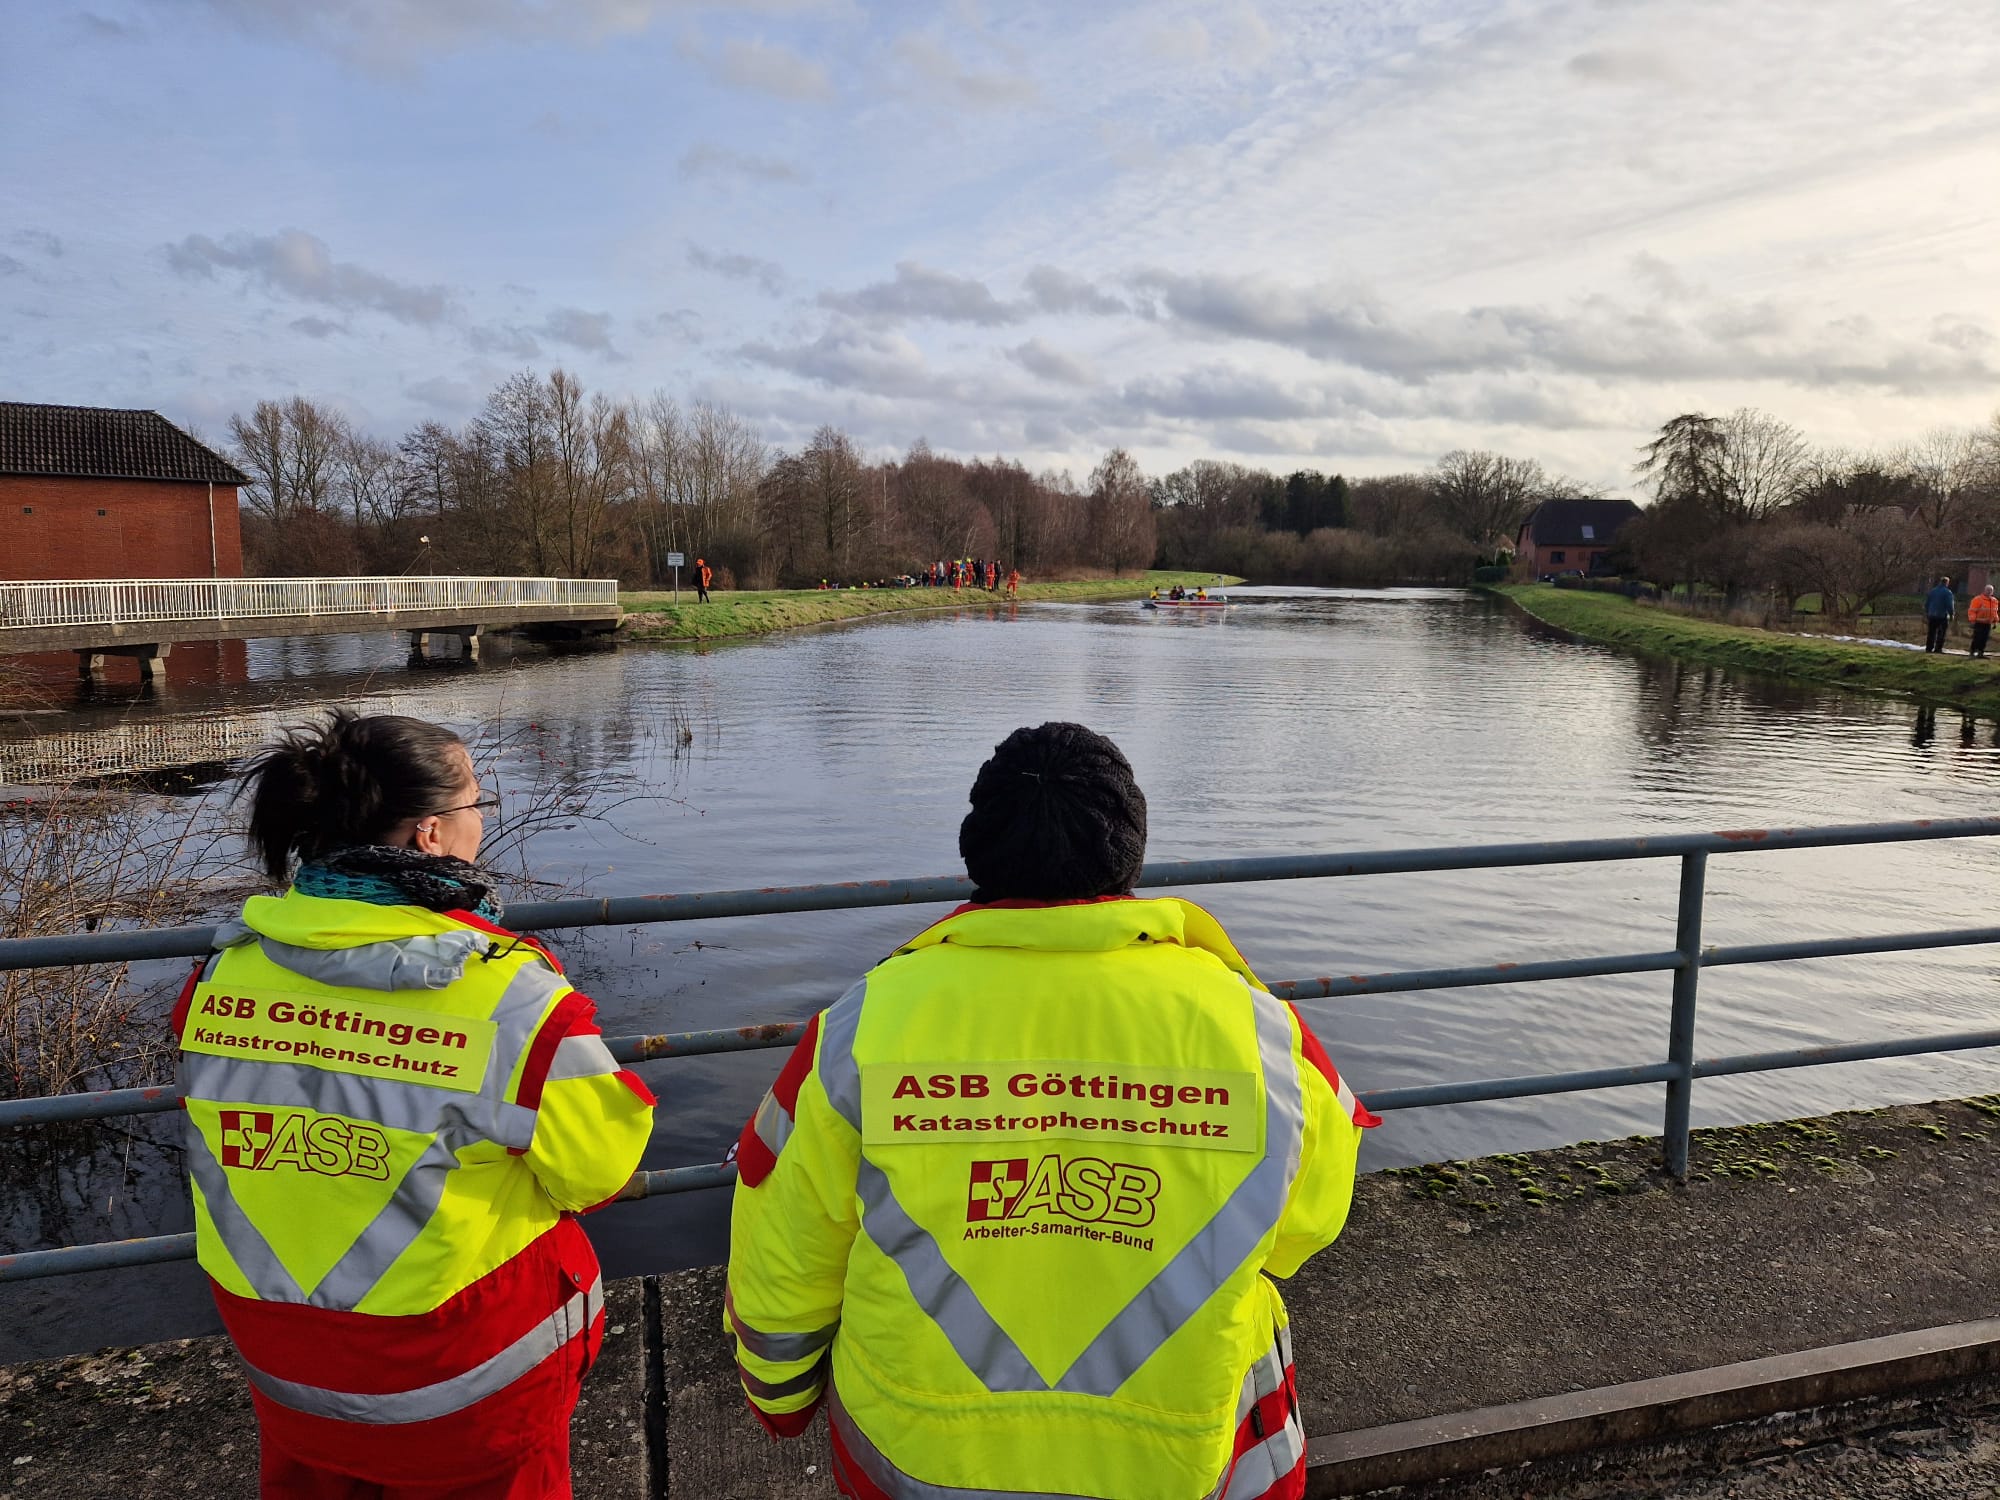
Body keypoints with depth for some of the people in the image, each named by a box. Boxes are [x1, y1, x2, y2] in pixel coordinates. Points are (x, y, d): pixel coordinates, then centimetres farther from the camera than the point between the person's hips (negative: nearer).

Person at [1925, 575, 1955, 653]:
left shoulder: (1932, 591, 8)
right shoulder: (1948, 593, -9)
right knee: (1941, 633, -1)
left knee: (1931, 633, 9)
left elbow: (1926, 604, 13)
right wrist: (1951, 615, -3)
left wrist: (1927, 613, 20)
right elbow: (1950, 605, -11)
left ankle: (1929, 648, 9)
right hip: (1942, 616, -5)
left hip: (1932, 615, 5)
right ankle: (1938, 648, -4)